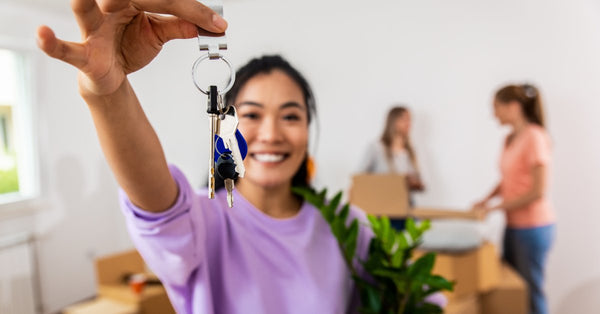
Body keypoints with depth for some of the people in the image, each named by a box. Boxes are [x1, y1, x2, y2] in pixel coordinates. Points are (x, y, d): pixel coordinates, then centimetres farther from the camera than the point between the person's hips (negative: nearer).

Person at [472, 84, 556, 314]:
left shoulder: (535, 137, -16)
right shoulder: (510, 139, 8)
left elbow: (539, 191, -19)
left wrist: (497, 207, -15)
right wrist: (486, 200, 4)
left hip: (533, 226, -8)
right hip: (513, 225, 8)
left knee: (530, 291, 0)